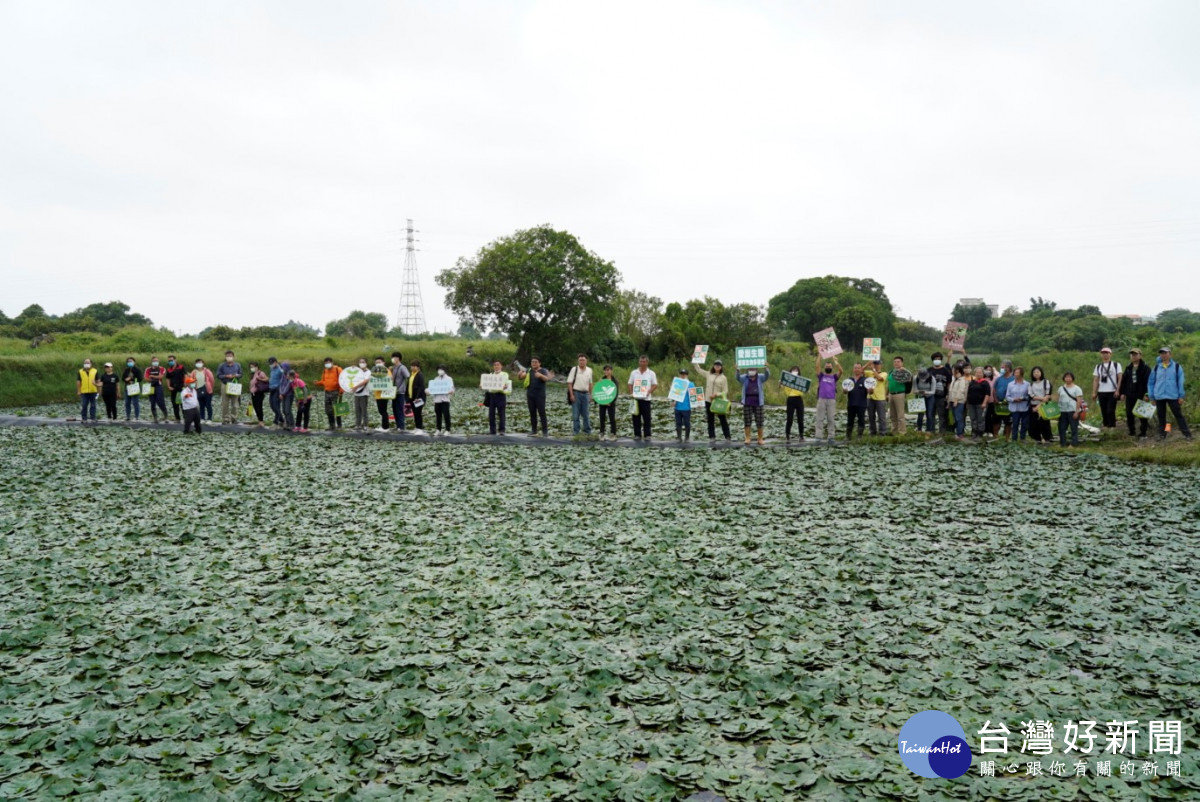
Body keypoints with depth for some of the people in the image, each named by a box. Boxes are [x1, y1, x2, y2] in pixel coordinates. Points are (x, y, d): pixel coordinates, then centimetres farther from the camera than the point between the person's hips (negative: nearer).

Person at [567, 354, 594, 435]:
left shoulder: (589, 370, 8)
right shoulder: (574, 369, -4)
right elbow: (569, 382, -6)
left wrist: (590, 394, 11)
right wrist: (571, 394, -12)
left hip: (585, 394, 3)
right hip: (576, 393, -3)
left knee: (586, 414, 7)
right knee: (575, 415, -1)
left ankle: (587, 431, 15)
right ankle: (576, 432, 5)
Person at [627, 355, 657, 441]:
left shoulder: (651, 373, 2)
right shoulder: (633, 373, 8)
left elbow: (655, 385, 2)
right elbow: (630, 384, 10)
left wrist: (649, 391, -15)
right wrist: (631, 393, -5)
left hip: (646, 399, -2)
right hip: (636, 398, 2)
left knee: (647, 418, 0)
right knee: (636, 418, 4)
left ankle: (647, 435, 5)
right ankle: (637, 434, 10)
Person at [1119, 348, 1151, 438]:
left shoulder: (1145, 368, -5)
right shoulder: (1128, 368, 13)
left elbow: (1148, 381, -12)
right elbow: (1123, 381, 14)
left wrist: (1146, 393, -18)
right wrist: (1122, 392, 8)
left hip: (1141, 395, -5)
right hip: (1129, 395, 5)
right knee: (1129, 414, 6)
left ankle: (1144, 431, 8)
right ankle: (1131, 430, 16)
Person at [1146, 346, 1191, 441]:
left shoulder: (1176, 366, 2)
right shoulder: (1156, 368, 8)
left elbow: (1181, 382, 1)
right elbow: (1150, 382, 11)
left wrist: (1181, 396, -4)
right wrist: (1151, 396, 6)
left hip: (1173, 396, -2)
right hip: (1159, 396, 2)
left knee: (1178, 415, -2)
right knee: (1161, 416, 9)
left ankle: (1187, 434, 1)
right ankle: (1162, 434, 17)